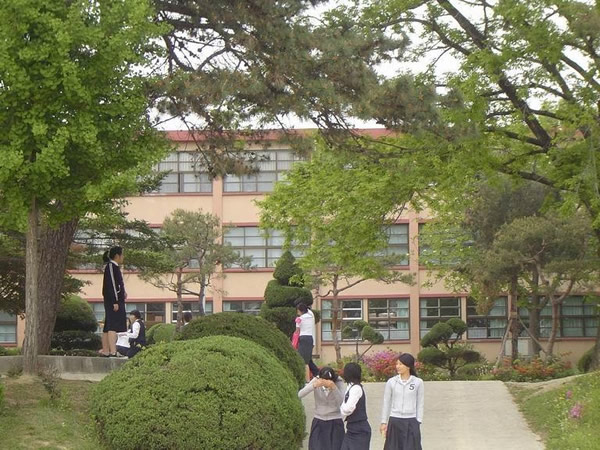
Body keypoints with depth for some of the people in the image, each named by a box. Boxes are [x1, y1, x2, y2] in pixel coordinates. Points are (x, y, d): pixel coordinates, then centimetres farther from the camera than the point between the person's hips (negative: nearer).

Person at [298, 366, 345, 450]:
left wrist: (333, 387, -40)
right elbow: (300, 394, -20)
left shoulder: (339, 382, -14)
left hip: (335, 423, -1)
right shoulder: (316, 380, -10)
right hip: (318, 423, 1)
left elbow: (342, 402, -26)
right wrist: (314, 385, -35)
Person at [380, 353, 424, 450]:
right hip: (394, 421, 1)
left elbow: (420, 404, 4)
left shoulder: (418, 382, 0)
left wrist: (418, 422, -1)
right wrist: (384, 422, 6)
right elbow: (386, 403, 7)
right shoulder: (391, 382, 2)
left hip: (411, 422, -1)